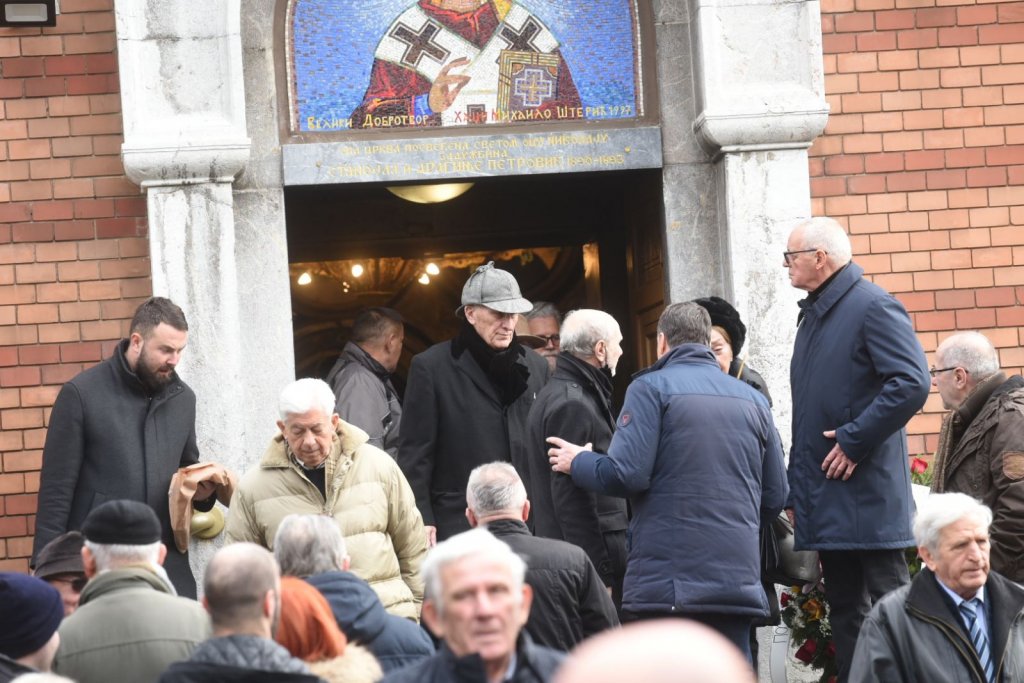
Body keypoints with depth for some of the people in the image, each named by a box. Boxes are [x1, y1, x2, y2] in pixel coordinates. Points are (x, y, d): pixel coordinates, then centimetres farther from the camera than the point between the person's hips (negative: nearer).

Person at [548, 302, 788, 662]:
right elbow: (775, 497, 14)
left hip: (666, 583, -4)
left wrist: (578, 463, 8)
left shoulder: (651, 387, -1)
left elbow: (626, 474, -12)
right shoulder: (753, 400, 13)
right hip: (739, 583, 4)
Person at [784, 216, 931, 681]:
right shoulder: (812, 315, 16)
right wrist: (795, 487, 17)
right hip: (825, 497, 9)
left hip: (867, 494, -9)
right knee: (845, 609, 11)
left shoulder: (873, 307, -10)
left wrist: (855, 440, -19)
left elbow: (912, 383, -22)